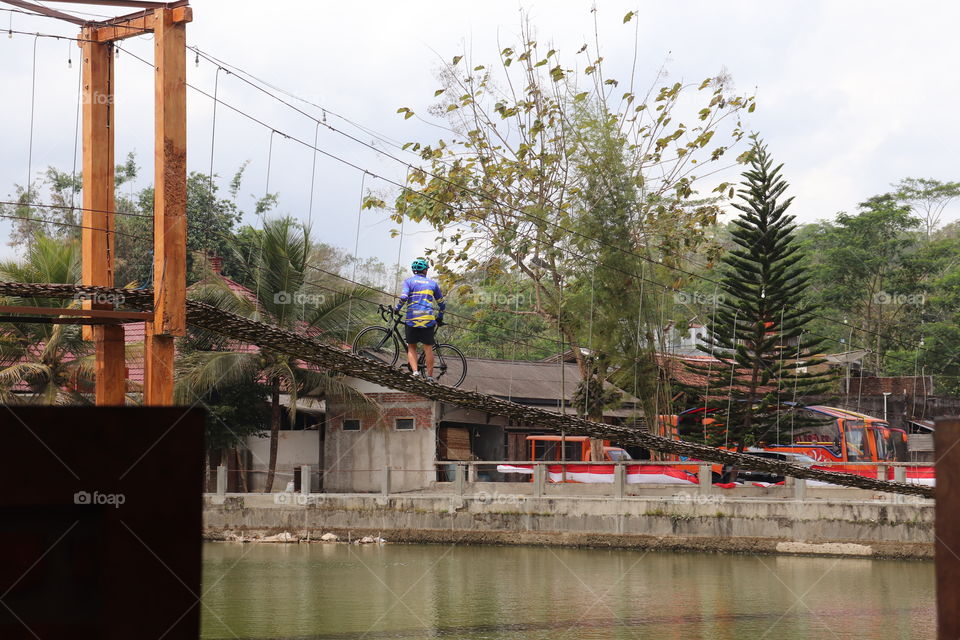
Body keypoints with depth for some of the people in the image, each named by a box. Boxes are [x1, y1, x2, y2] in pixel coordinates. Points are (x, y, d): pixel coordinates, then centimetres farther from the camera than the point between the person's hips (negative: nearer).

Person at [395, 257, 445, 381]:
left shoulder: (409, 281, 4)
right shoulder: (432, 283, 13)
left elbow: (403, 297, -12)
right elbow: (441, 304, 17)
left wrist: (397, 309, 4)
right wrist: (440, 318, 30)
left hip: (412, 319, -1)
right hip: (428, 319, 1)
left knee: (411, 347, 10)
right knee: (428, 348, 4)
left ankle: (415, 370, -8)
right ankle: (430, 376, 4)